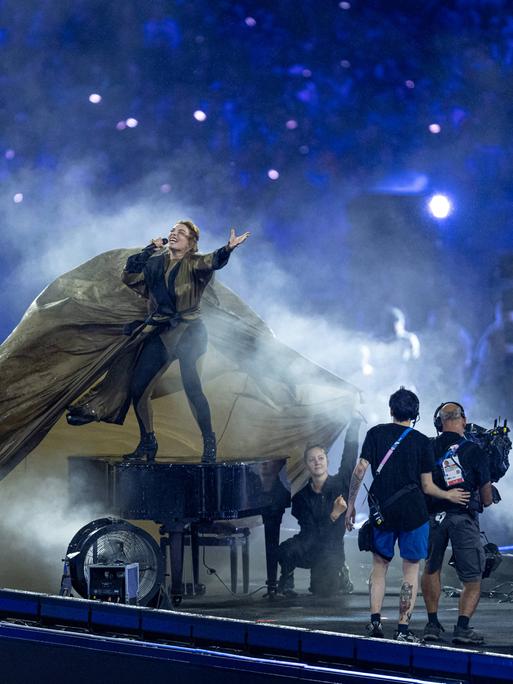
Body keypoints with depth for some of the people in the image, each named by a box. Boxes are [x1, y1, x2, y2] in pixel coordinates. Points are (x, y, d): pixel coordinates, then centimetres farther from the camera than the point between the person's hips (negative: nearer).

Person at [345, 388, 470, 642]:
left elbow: (360, 470, -4)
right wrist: (448, 495, 19)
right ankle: (403, 628, -2)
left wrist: (351, 504, 4)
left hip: (382, 512, 2)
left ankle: (375, 619, 2)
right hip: (413, 511, -2)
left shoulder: (376, 433, 3)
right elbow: (427, 486, 1)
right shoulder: (422, 442, -1)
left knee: (379, 565, 15)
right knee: (411, 569, 4)